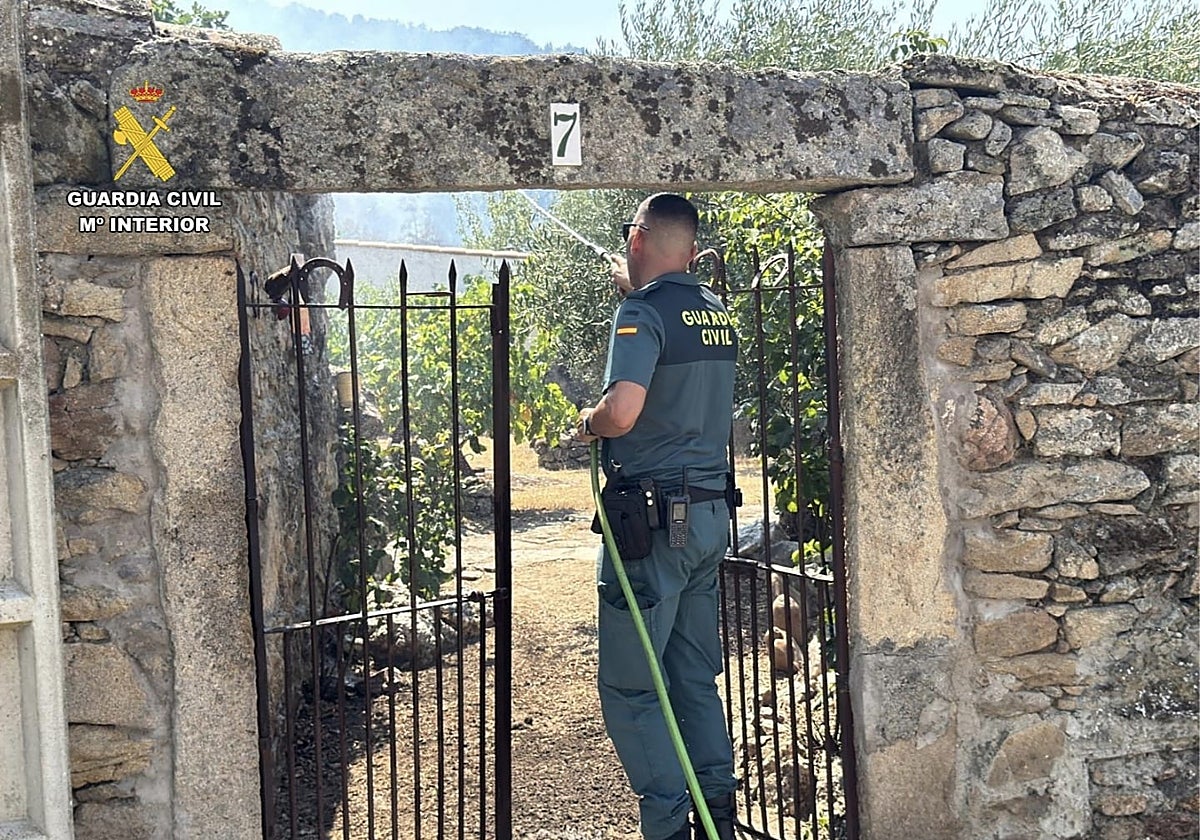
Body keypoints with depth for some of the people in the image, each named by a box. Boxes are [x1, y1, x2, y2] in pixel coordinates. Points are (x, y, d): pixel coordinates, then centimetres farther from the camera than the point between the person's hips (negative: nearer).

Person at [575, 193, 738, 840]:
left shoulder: (642, 312, -12)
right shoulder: (717, 312, 11)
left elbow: (622, 411, -27)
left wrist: (587, 422, -5)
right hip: (713, 512, 8)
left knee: (629, 685, 0)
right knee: (696, 678, 16)